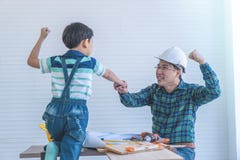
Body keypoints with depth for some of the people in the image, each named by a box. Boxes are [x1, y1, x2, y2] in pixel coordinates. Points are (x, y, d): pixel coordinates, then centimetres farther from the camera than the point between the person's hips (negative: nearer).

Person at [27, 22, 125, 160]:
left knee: (58, 140, 29)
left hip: (55, 111, 3)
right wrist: (120, 83, 42)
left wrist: (42, 38, 31)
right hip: (77, 113, -3)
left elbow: (31, 60, 25)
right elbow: (108, 74, 21)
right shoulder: (90, 62, 2)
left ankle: (54, 147, -1)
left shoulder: (55, 61, 8)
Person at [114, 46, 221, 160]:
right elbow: (133, 101, -6)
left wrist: (202, 62, -27)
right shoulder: (154, 90, 5)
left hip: (183, 150, -4)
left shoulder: (191, 92, -7)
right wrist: (124, 92, -29)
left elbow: (214, 91, -24)